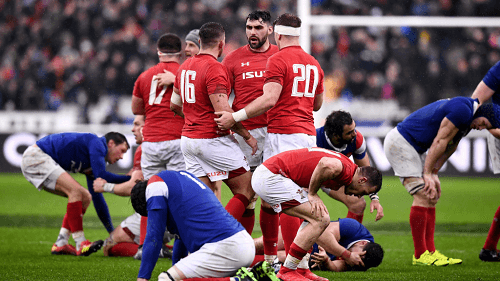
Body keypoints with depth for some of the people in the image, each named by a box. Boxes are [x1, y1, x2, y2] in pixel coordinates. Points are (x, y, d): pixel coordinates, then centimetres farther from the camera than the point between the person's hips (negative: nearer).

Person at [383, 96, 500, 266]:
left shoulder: (467, 118, 10)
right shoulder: (462, 111, -22)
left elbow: (450, 146, 14)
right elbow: (439, 142, -20)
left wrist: (434, 174, 6)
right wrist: (428, 174, -14)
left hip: (413, 148, 11)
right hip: (399, 142, -11)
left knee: (432, 197, 6)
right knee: (423, 197, -14)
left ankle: (430, 251, 5)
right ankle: (420, 255, -11)